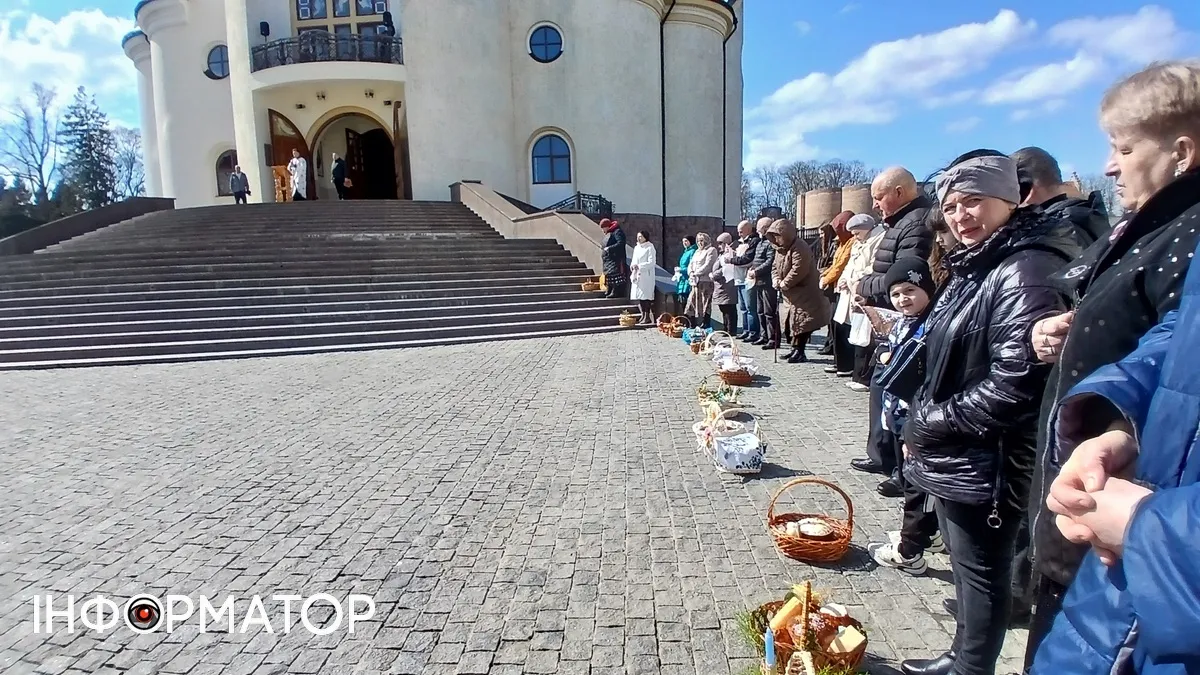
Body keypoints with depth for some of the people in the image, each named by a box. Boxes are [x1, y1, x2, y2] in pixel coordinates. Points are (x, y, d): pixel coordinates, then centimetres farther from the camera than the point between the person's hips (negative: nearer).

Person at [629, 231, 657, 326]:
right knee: (639, 296, 6)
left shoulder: (650, 248, -5)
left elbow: (652, 262, -12)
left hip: (646, 275, -7)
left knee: (646, 296, -9)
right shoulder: (636, 248, 18)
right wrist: (632, 265, -1)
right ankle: (643, 316, 14)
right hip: (637, 275, 7)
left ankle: (648, 317, -6)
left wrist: (639, 266, -17)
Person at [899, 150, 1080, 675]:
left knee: (981, 573, 7)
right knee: (966, 565, 23)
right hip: (955, 457, 10)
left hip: (985, 463, -9)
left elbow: (1012, 385, -26)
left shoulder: (1026, 272, -19)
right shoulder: (975, 266, 12)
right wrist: (920, 426, 7)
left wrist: (926, 427, -16)